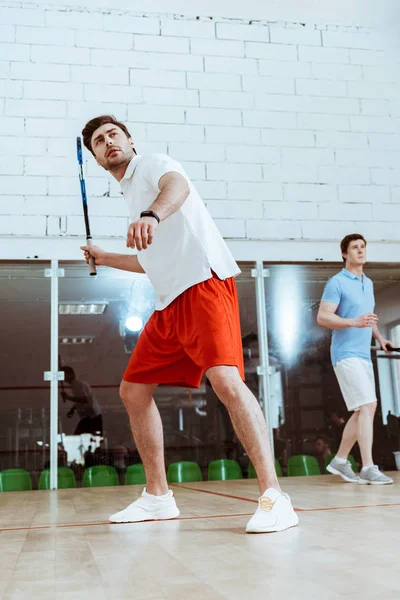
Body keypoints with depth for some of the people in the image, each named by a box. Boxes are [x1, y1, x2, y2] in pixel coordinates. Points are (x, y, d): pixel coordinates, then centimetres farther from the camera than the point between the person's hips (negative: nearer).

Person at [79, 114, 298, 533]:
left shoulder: (152, 165, 4)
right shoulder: (130, 195, 27)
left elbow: (179, 185, -24)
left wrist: (152, 215, -45)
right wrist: (105, 259, 40)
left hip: (203, 282, -9)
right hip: (168, 303, 9)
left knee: (225, 380, -26)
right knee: (133, 391, 8)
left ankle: (273, 497, -23)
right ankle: (158, 496, 18)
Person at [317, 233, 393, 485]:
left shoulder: (368, 283, 18)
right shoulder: (337, 282, -6)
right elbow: (322, 317, -14)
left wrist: (379, 337, 13)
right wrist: (354, 322, -26)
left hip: (364, 355, 8)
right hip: (346, 354, -8)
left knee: (364, 410, 9)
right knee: (367, 406, -15)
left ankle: (340, 461, 18)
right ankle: (368, 468, -11)